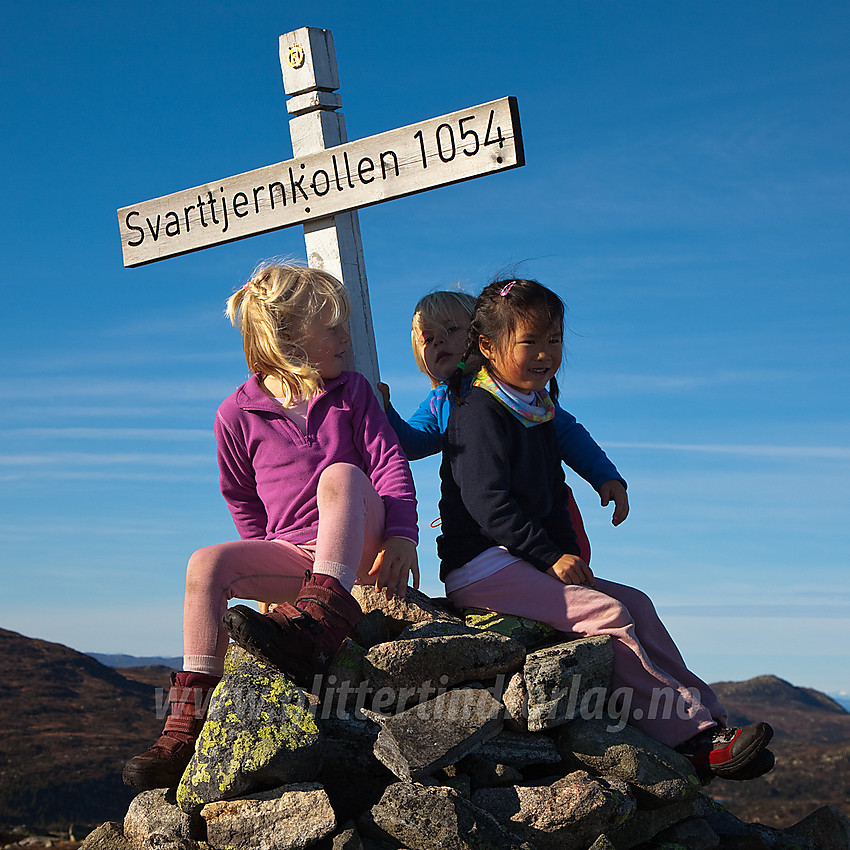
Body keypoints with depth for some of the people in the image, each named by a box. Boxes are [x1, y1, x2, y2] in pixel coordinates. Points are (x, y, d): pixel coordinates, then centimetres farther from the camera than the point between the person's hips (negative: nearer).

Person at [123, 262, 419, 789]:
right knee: (208, 564, -23)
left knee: (341, 475, -31)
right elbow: (242, 499, 15)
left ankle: (318, 622, -52)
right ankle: (188, 723, -27)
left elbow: (389, 462, 1)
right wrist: (276, 563, 4)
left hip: (358, 546, -1)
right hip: (290, 554, 2)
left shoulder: (352, 392, 9)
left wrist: (401, 537, -15)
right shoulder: (238, 415, 6)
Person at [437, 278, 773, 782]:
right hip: (482, 566, -9)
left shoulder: (538, 416, 19)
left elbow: (554, 500, 22)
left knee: (636, 605, -2)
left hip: (526, 564, 9)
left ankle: (708, 718, -7)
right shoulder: (480, 411, -11)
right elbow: (486, 501, -20)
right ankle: (687, 733, -22)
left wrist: (569, 556, 6)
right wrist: (551, 558, -22)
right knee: (605, 613, -22)